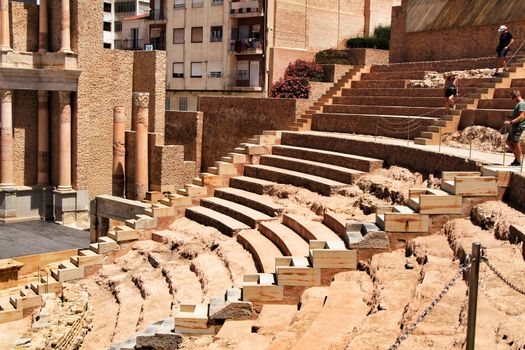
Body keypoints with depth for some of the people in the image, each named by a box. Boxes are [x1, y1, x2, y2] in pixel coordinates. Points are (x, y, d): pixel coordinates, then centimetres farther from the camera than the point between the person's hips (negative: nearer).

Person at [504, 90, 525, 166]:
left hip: (518, 127, -11)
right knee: (508, 142, 15)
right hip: (514, 127, 11)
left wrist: (511, 122, -26)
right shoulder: (518, 104, 18)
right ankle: (517, 157, 21)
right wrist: (511, 119, 18)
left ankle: (518, 161, 0)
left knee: (516, 143, -8)